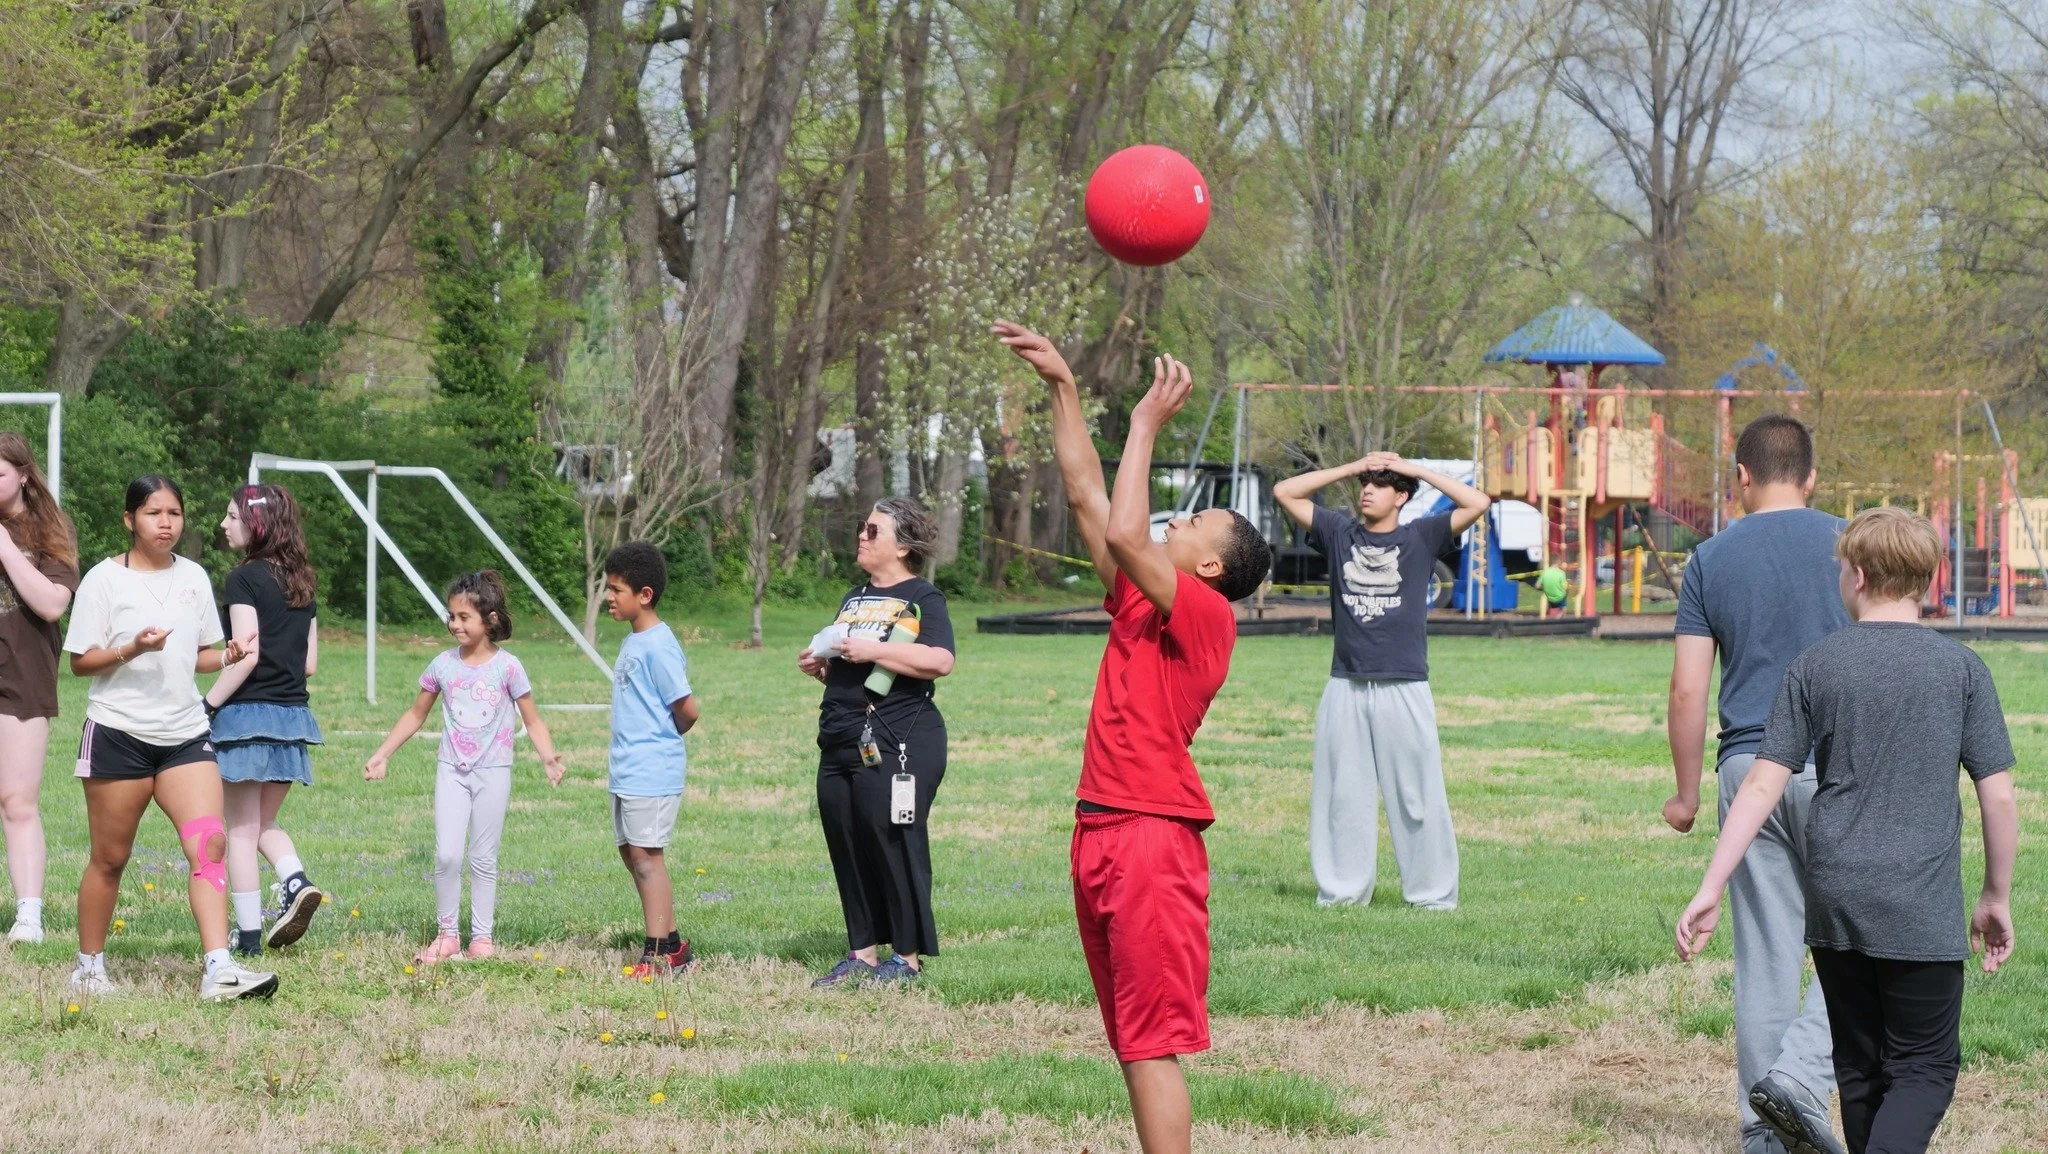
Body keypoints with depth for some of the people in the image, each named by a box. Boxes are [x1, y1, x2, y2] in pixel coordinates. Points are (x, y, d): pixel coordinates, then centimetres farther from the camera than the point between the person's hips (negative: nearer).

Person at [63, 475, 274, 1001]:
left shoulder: (193, 577, 10)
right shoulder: (105, 579, -4)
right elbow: (81, 661, -5)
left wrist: (228, 656, -3)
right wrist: (132, 648, -22)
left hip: (185, 734, 4)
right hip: (119, 734, -4)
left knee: (210, 842, -13)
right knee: (110, 858, 4)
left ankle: (219, 969, -19)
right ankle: (89, 967, 20)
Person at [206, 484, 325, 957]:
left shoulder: (246, 578, -10)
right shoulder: (302, 584, 11)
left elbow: (246, 655, -17)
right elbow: (309, 661, 12)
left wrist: (207, 706, -13)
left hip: (248, 711, -7)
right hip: (294, 713, 7)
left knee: (241, 829, 2)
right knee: (264, 822, 20)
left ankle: (248, 936, 1)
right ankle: (296, 882, -6)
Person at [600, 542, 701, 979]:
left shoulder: (658, 645, -17)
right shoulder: (633, 641, 12)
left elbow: (687, 708, -19)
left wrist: (664, 740, -3)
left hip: (652, 772, -10)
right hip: (627, 772, 10)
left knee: (646, 855, -7)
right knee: (632, 853, 13)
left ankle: (658, 954, -4)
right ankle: (670, 943, 21)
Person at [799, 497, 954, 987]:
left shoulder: (921, 598, -4)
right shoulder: (854, 599, 21)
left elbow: (940, 660, -18)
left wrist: (874, 651, -20)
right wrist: (821, 666, 10)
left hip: (895, 745, -8)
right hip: (841, 744, 8)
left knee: (895, 846, -7)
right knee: (846, 849, 8)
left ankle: (908, 957, 0)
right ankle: (861, 954, 15)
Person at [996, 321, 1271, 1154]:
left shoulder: (1206, 613, -7)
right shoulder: (1138, 603, 15)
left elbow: (1122, 533, -20)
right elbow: (1087, 497, 19)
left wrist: (1147, 425, -11)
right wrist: (1063, 387, 19)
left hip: (1152, 836, -9)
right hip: (1101, 832, 9)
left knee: (1153, 1043, -11)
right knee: (1134, 1043, 11)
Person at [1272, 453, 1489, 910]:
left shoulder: (1421, 537, 6)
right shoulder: (1339, 533, 12)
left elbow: (1477, 503, -3)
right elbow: (1285, 492, 12)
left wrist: (1415, 469, 2)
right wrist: (1350, 468, 9)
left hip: (1405, 689, -3)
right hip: (1346, 688, 3)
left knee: (1417, 795, -2)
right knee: (1343, 794, 4)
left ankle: (1433, 893, 1)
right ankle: (1341, 888, 9)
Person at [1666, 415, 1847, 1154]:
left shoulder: (1710, 560, 5)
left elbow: (1687, 691, 3)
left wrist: (1685, 793, 13)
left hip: (1747, 769, 3)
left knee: (1766, 952, 8)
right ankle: (1800, 1076, -14)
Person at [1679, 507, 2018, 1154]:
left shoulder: (1816, 667, 2)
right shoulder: (1961, 668, -1)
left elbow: (1763, 786, -2)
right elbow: (1999, 797, -2)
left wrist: (1710, 891, 0)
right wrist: (1997, 898, 11)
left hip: (1833, 899, 2)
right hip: (1922, 908, -2)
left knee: (1859, 1064, 15)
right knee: (1924, 1067, 1)